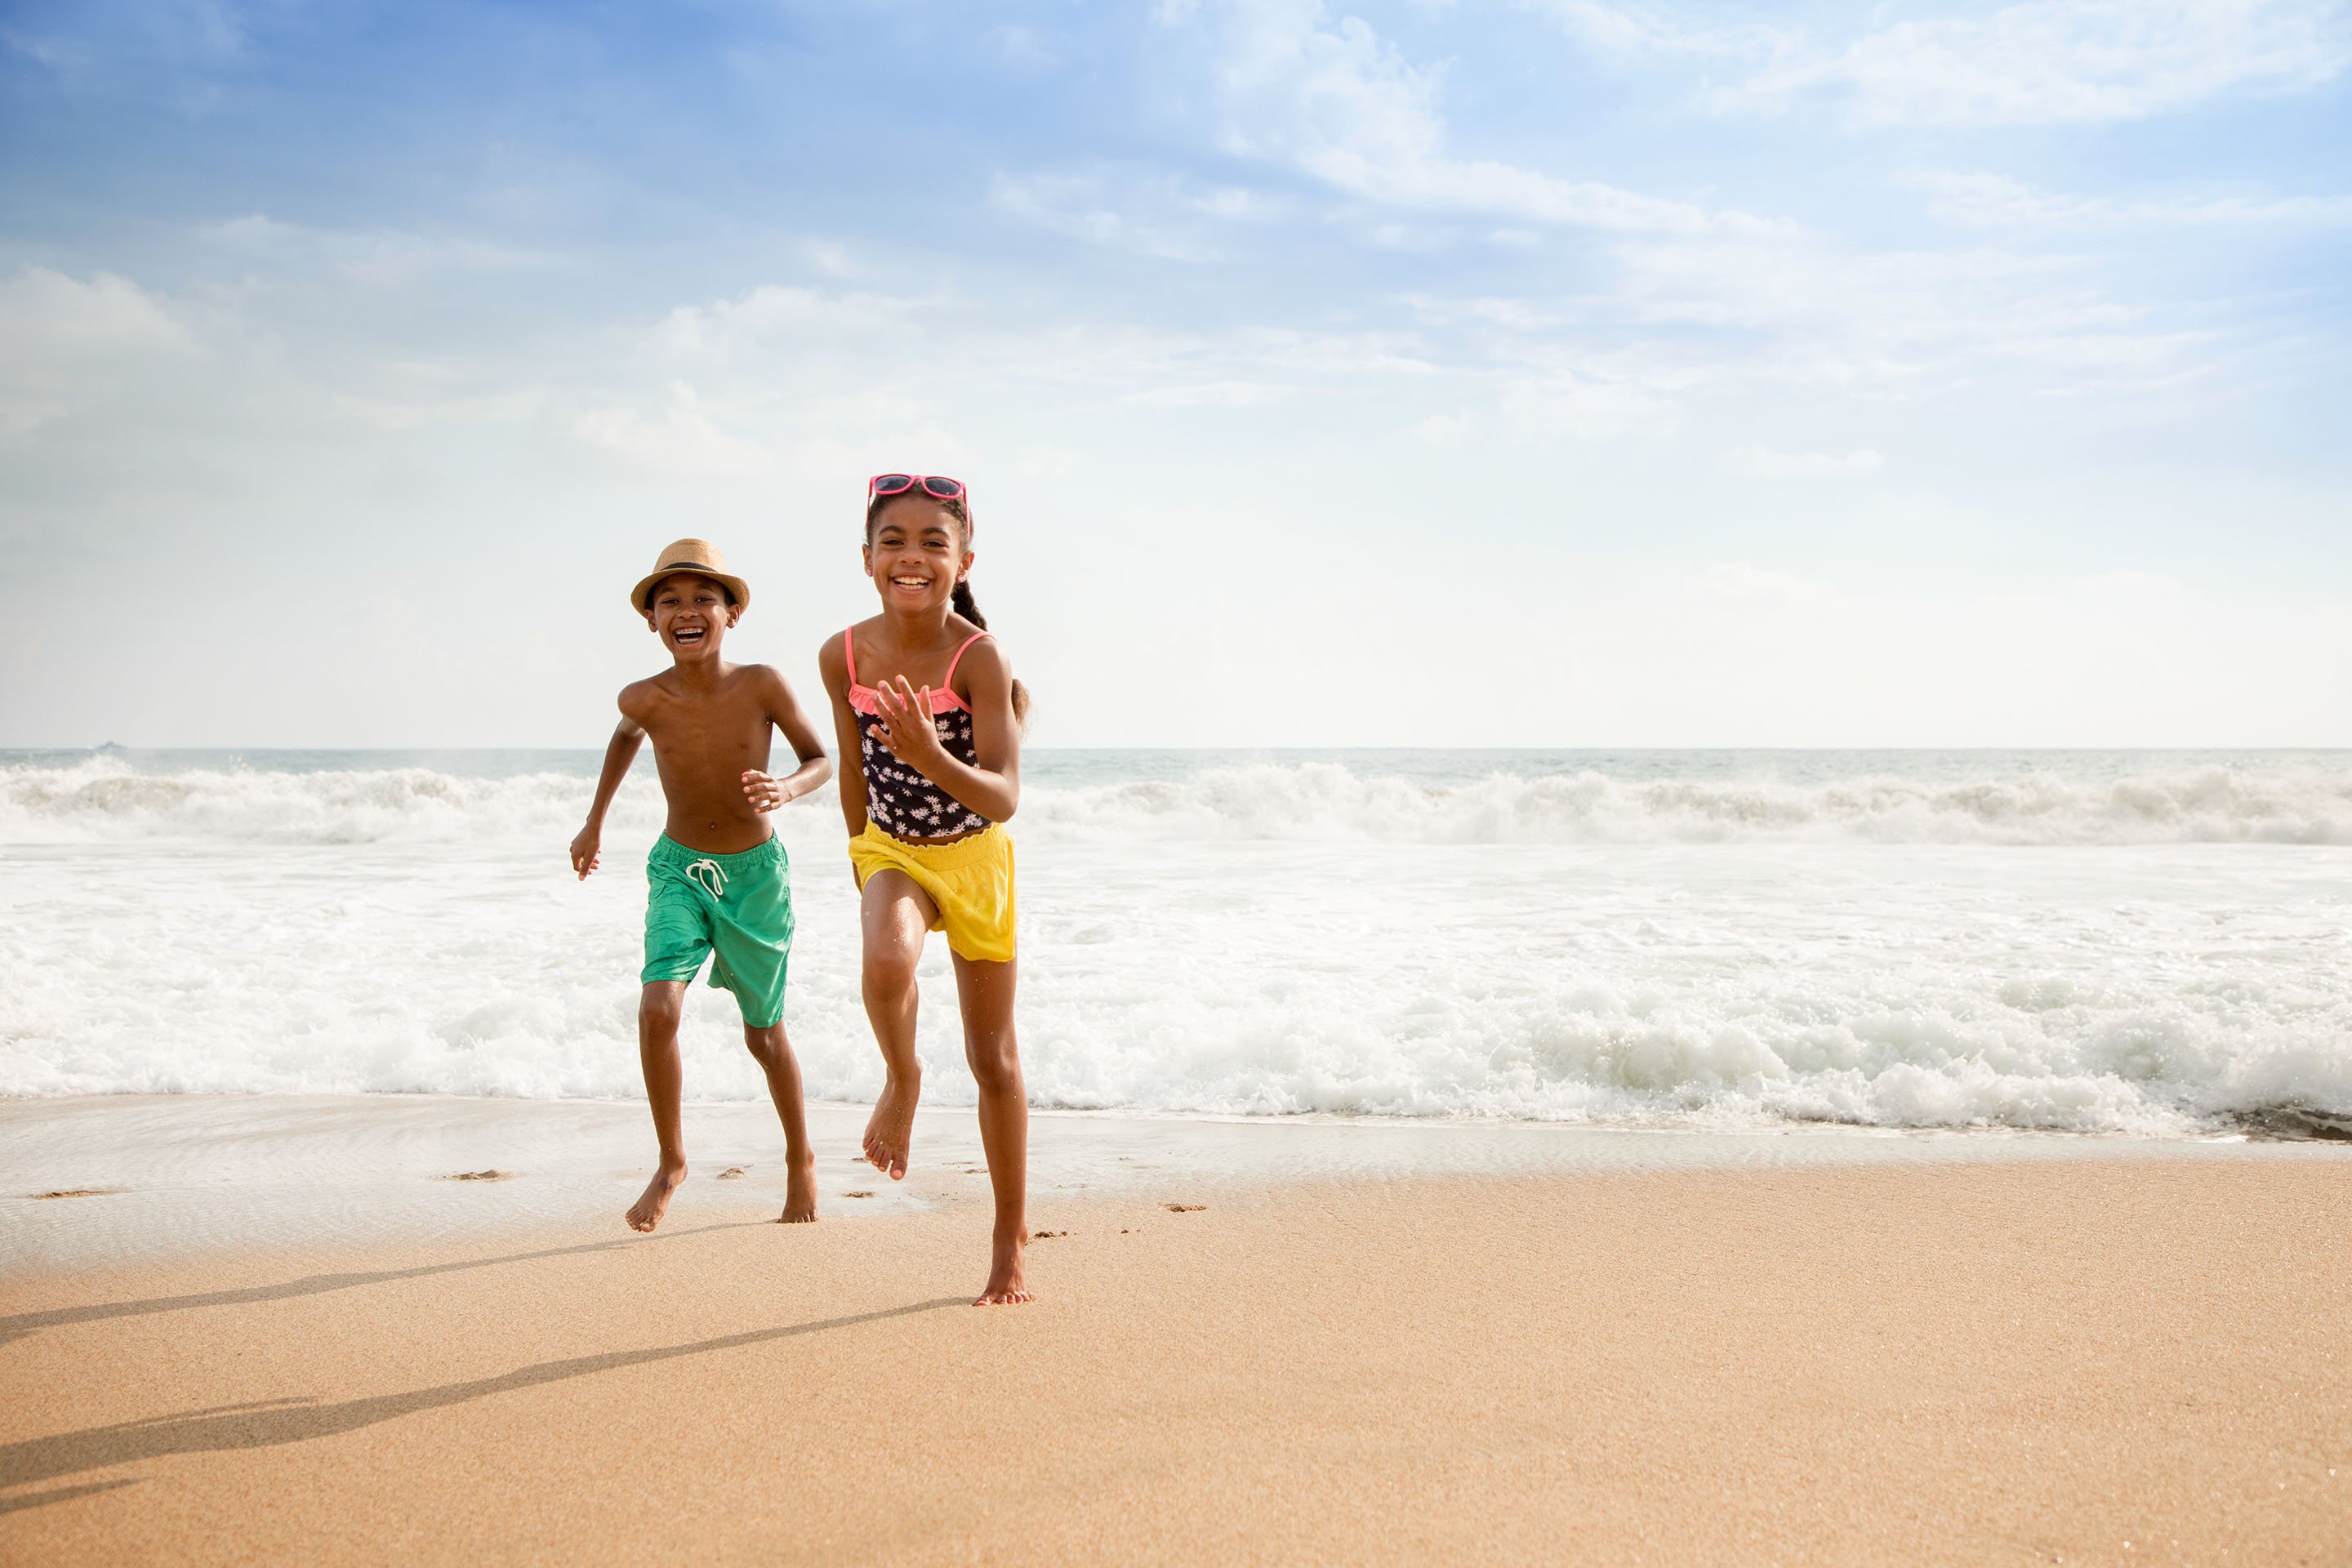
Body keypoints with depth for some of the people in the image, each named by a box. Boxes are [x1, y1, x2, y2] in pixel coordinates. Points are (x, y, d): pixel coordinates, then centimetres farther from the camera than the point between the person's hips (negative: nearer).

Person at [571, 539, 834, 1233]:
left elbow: (822, 759, -6)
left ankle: (801, 1159, 36)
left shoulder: (762, 686, -19)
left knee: (763, 1032, 12)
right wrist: (595, 823, 18)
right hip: (678, 869, 1)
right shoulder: (644, 699, -14)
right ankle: (671, 1162, 3)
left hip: (755, 873, -1)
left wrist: (786, 789, -28)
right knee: (658, 1011, -19)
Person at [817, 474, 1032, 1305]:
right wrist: (863, 862, 13)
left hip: (975, 856, -1)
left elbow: (1004, 800, -29)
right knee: (888, 959, -35)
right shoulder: (843, 656, -12)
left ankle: (1010, 1236, 24)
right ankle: (902, 1078, -1)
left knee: (994, 1058, 7)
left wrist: (932, 758, -47)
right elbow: (854, 764, 4)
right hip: (892, 852, 1)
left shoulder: (981, 657, -23)